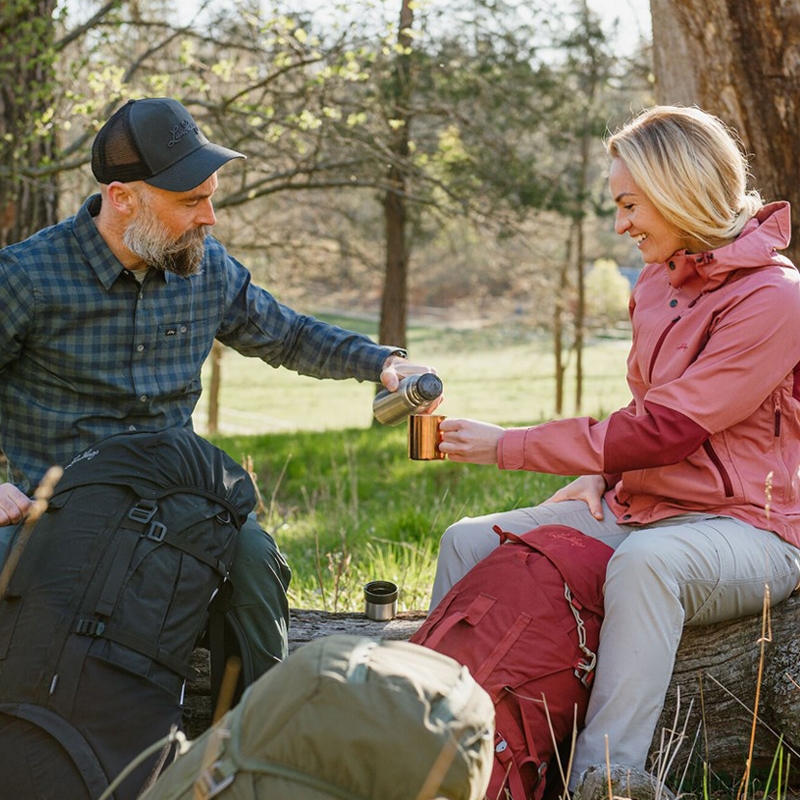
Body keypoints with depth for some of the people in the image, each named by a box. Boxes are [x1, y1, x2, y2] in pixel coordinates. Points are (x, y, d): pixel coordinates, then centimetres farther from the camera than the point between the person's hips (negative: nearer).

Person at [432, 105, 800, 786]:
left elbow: (663, 429, -22)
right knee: (470, 542, -5)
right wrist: (601, 473, 1)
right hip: (640, 508, 8)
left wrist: (507, 446, -18)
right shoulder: (660, 281, 11)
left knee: (645, 561, -41)